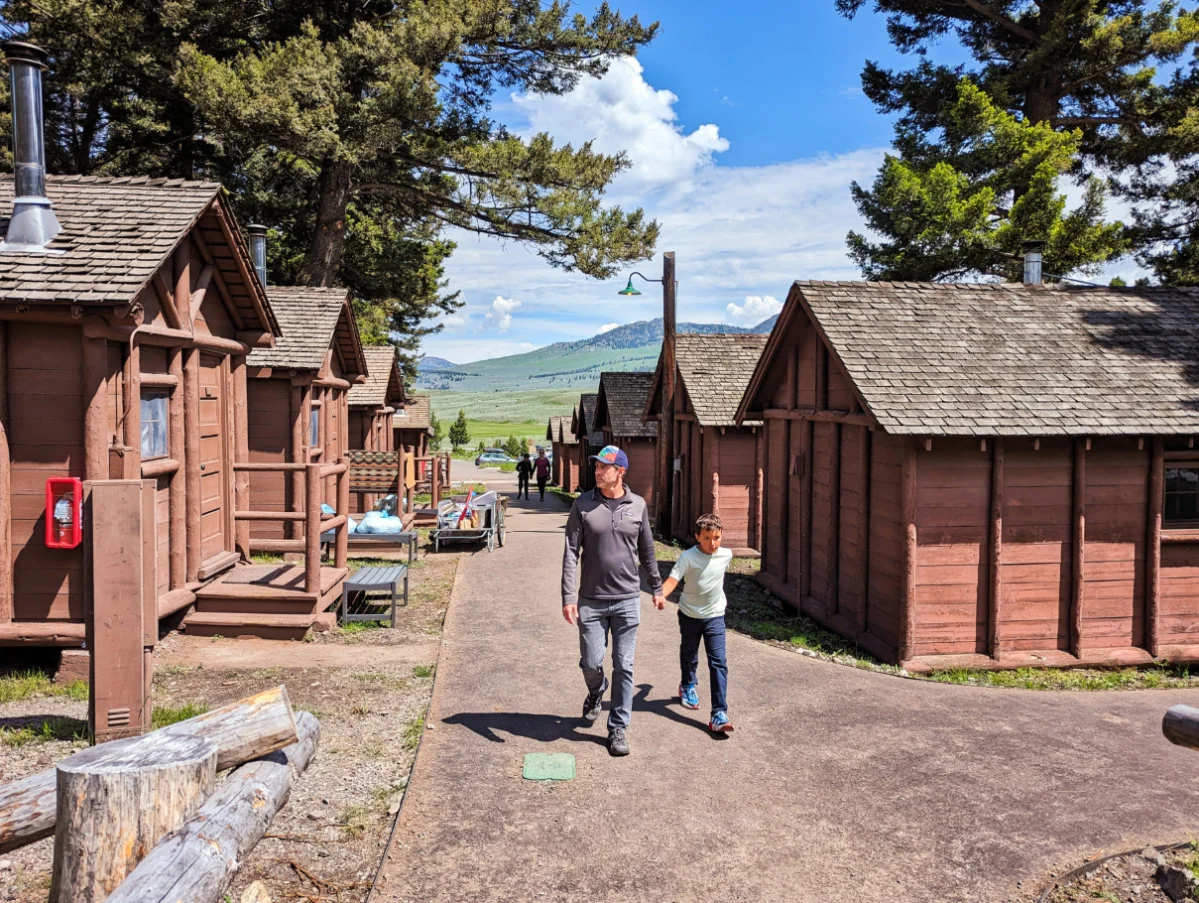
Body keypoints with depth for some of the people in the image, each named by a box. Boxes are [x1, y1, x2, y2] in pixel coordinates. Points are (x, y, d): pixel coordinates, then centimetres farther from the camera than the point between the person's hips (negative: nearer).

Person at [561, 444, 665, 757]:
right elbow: (571, 553, -5)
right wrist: (568, 597, -12)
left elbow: (646, 550, 12)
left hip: (627, 600, 1)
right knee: (591, 663, 5)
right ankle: (596, 691, 40)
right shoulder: (583, 505, -4)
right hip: (591, 600, -1)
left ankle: (618, 728, 18)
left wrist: (657, 588, 17)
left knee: (624, 667, 4)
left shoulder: (638, 505, 1)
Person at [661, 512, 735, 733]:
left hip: (715, 616, 1)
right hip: (689, 615, -1)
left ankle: (719, 715, -9)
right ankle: (688, 686, 52)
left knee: (719, 663, -9)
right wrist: (660, 595, -50)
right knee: (689, 656, 21)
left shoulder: (726, 555, -7)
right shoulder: (688, 557, -20)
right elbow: (673, 579, -31)